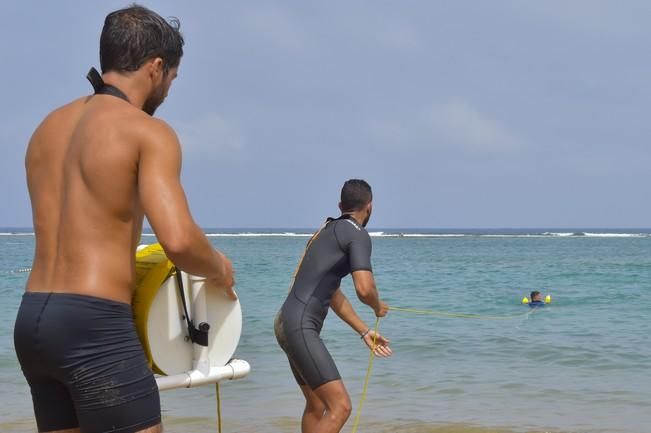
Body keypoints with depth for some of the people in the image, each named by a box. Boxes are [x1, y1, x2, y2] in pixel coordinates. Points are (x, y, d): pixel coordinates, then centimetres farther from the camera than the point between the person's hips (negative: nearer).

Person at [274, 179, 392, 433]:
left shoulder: (328, 231, 21)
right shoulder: (358, 235, -7)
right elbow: (364, 289, -22)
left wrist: (365, 332, 29)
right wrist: (378, 307, 1)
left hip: (288, 323, 10)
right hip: (300, 326, -10)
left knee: (316, 406, 20)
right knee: (340, 406, -14)